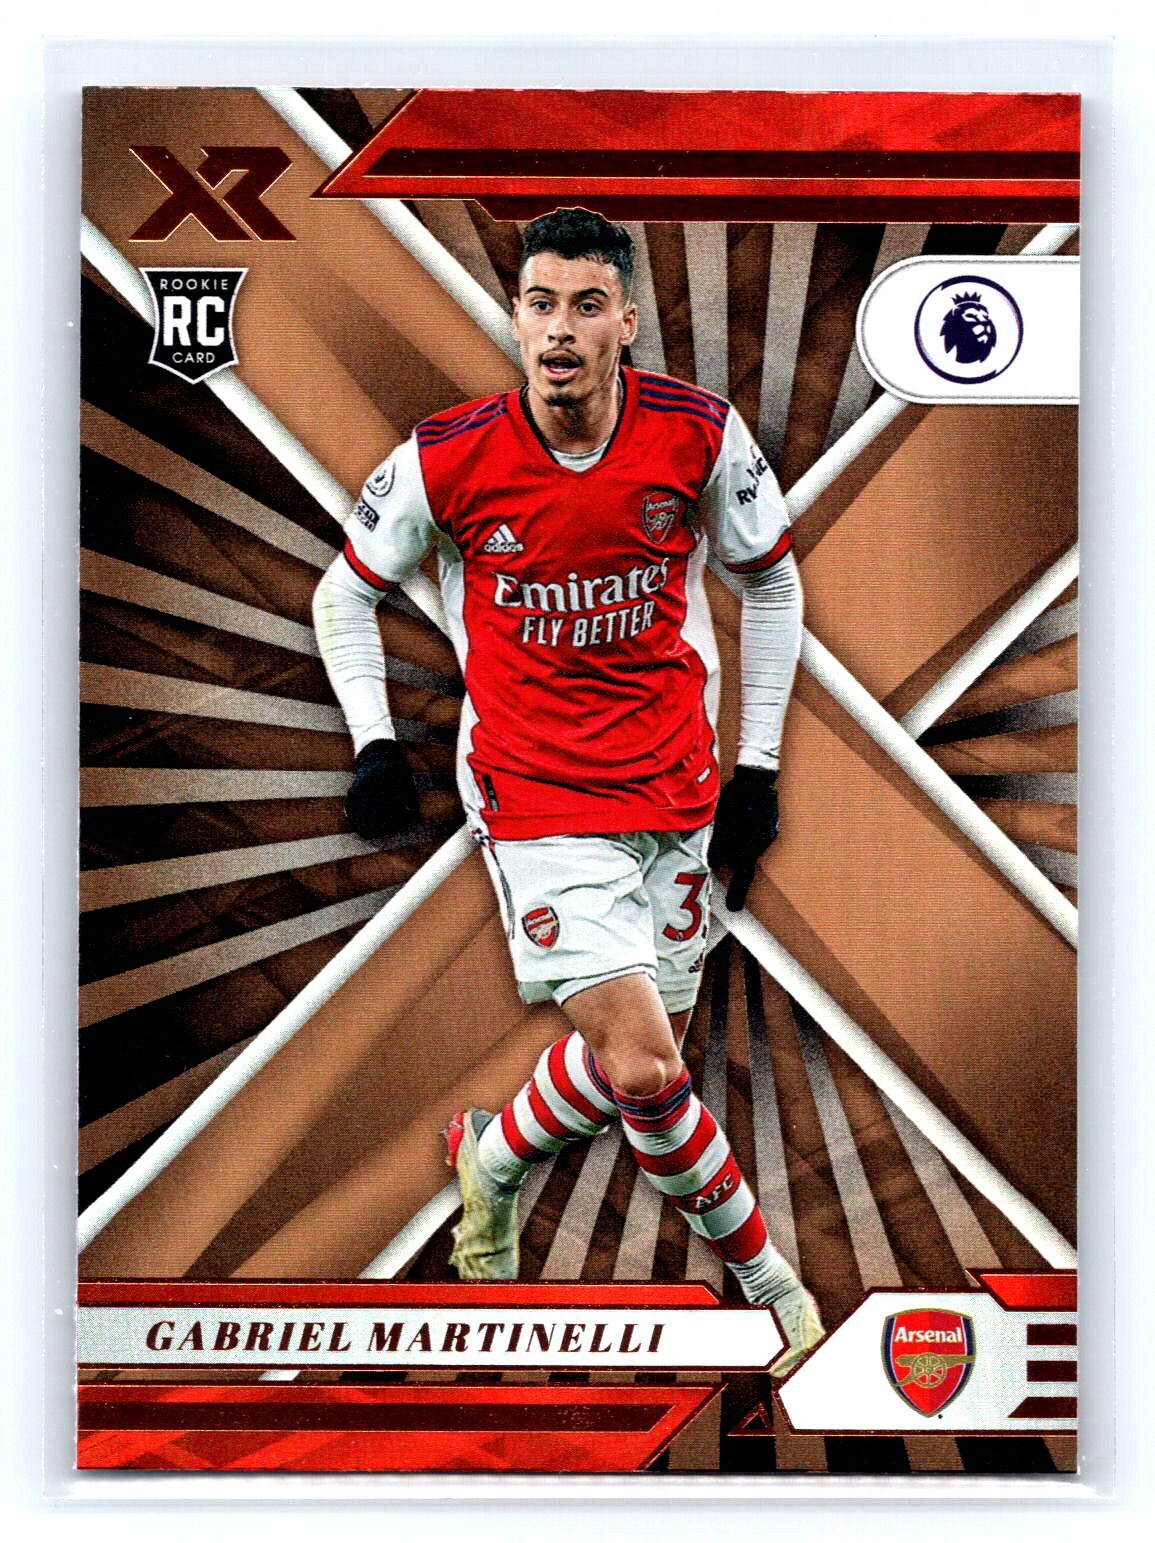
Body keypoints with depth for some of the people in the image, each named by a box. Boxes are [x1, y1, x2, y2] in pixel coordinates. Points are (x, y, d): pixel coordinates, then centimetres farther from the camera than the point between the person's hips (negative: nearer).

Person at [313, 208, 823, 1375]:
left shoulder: (700, 436, -8)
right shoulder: (447, 460, -11)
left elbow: (770, 584, 8)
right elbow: (344, 593, 6)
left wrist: (758, 763, 6)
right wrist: (373, 743, -4)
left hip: (675, 784, 3)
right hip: (531, 788, -3)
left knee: (641, 1055, 11)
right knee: (641, 1068, -15)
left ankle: (492, 1153, 42)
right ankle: (759, 1270, 10)